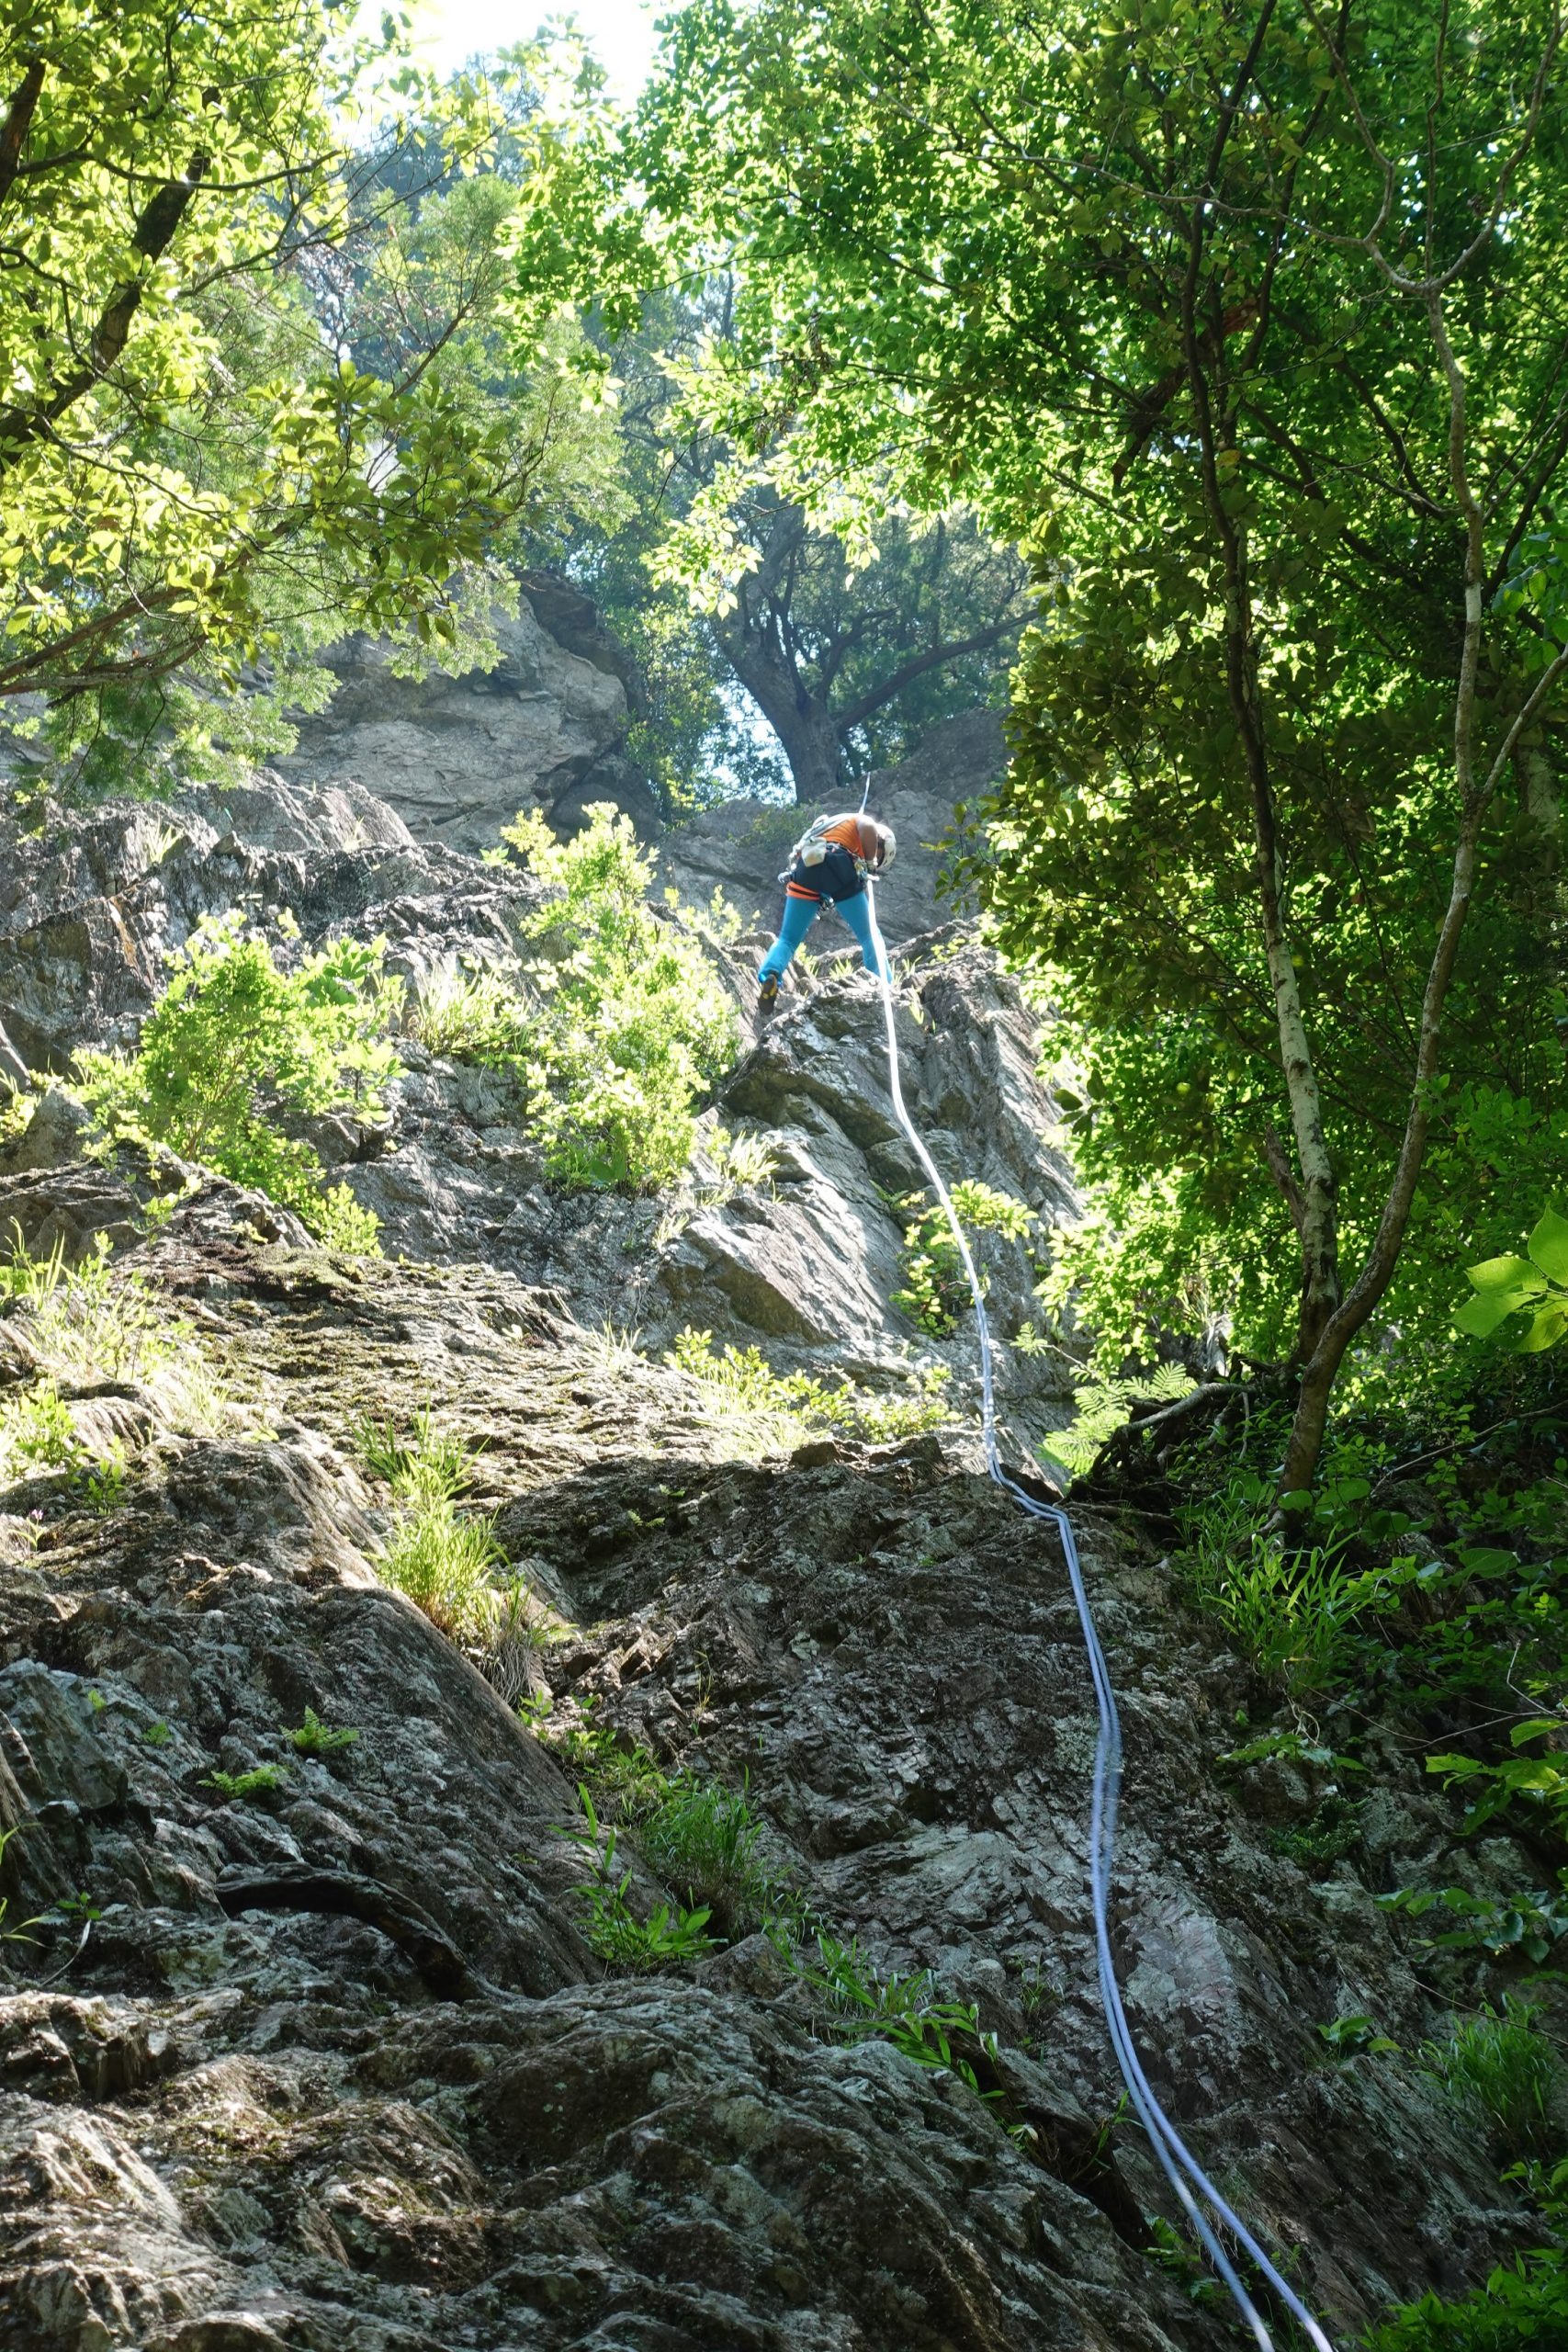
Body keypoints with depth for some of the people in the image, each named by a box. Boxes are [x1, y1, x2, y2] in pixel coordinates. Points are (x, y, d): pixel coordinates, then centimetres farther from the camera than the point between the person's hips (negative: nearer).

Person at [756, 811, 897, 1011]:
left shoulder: (828, 825, 42)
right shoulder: (863, 822, 22)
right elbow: (868, 828, -3)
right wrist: (870, 864, 8)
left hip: (804, 868, 5)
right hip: (837, 864, -5)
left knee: (787, 939, 6)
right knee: (870, 936, 11)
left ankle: (769, 976, -22)